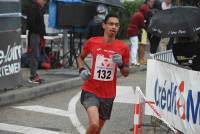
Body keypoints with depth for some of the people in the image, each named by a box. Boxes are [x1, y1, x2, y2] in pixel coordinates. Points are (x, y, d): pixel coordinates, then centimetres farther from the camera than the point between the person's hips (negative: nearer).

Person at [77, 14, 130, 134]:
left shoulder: (123, 47, -2)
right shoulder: (92, 42, -4)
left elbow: (126, 73, 7)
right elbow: (80, 57, 15)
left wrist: (121, 64, -14)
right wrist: (82, 69, -5)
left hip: (108, 95, 3)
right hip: (90, 91, -3)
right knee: (94, 124, -25)